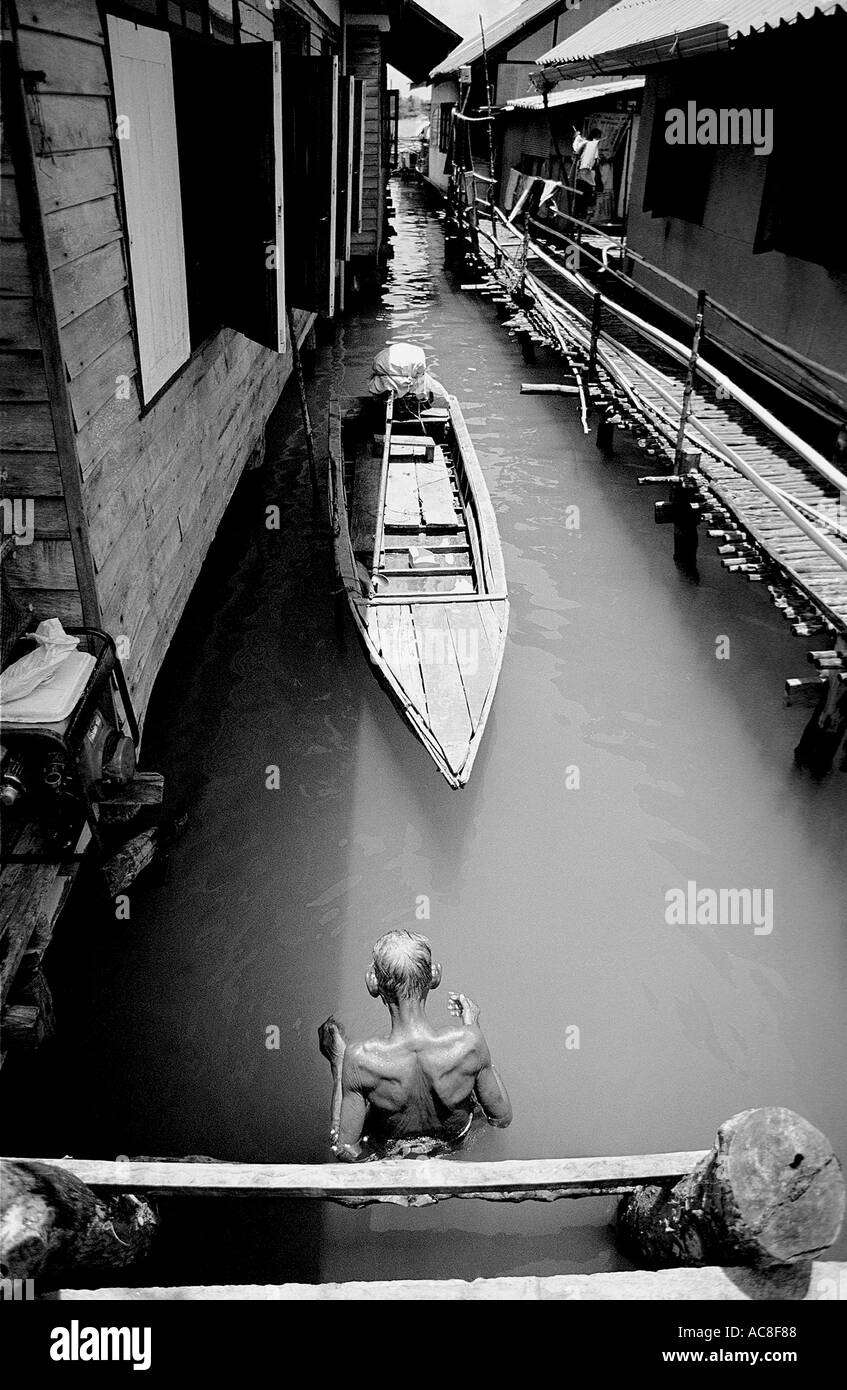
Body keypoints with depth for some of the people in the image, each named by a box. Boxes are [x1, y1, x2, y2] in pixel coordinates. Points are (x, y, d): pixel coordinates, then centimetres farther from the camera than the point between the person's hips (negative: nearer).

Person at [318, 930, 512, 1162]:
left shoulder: (360, 1059, -38)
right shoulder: (468, 1042, -35)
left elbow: (345, 1151, -22)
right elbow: (502, 1118, -15)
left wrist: (337, 1062, -15)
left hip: (386, 1151, -1)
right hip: (452, 1144, 1)